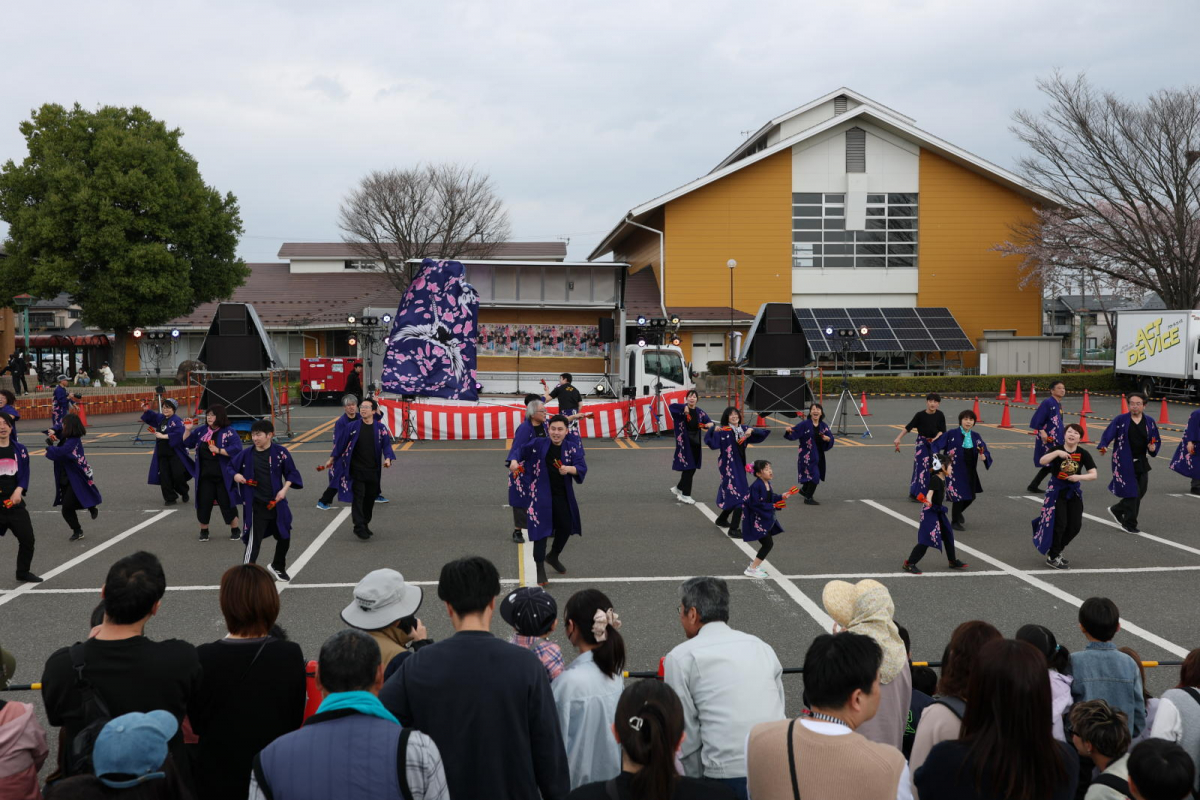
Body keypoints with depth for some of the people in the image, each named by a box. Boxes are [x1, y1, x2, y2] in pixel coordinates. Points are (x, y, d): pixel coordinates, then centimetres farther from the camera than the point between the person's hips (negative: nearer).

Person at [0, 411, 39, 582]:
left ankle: (23, 572, 30)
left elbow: (25, 473, 8)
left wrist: (19, 490, -7)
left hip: (14, 502, 4)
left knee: (27, 539, 9)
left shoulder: (19, 449, 4)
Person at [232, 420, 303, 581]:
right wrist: (236, 476, -11)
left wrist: (284, 489, -12)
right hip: (255, 506, -2)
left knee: (284, 537, 18)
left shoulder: (280, 452, -7)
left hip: (276, 503, 2)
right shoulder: (246, 454, -5)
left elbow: (292, 473, 0)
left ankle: (278, 567, 44)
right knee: (253, 541, -7)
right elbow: (232, 468, 10)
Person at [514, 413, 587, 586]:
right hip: (541, 493, -3)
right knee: (541, 527, -9)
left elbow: (582, 467, -18)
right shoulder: (538, 444, -9)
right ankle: (539, 568, 1)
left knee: (566, 527, 13)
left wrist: (569, 469, -35)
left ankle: (553, 556, 41)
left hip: (563, 494, 3)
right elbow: (522, 452, 9)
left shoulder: (573, 446, -8)